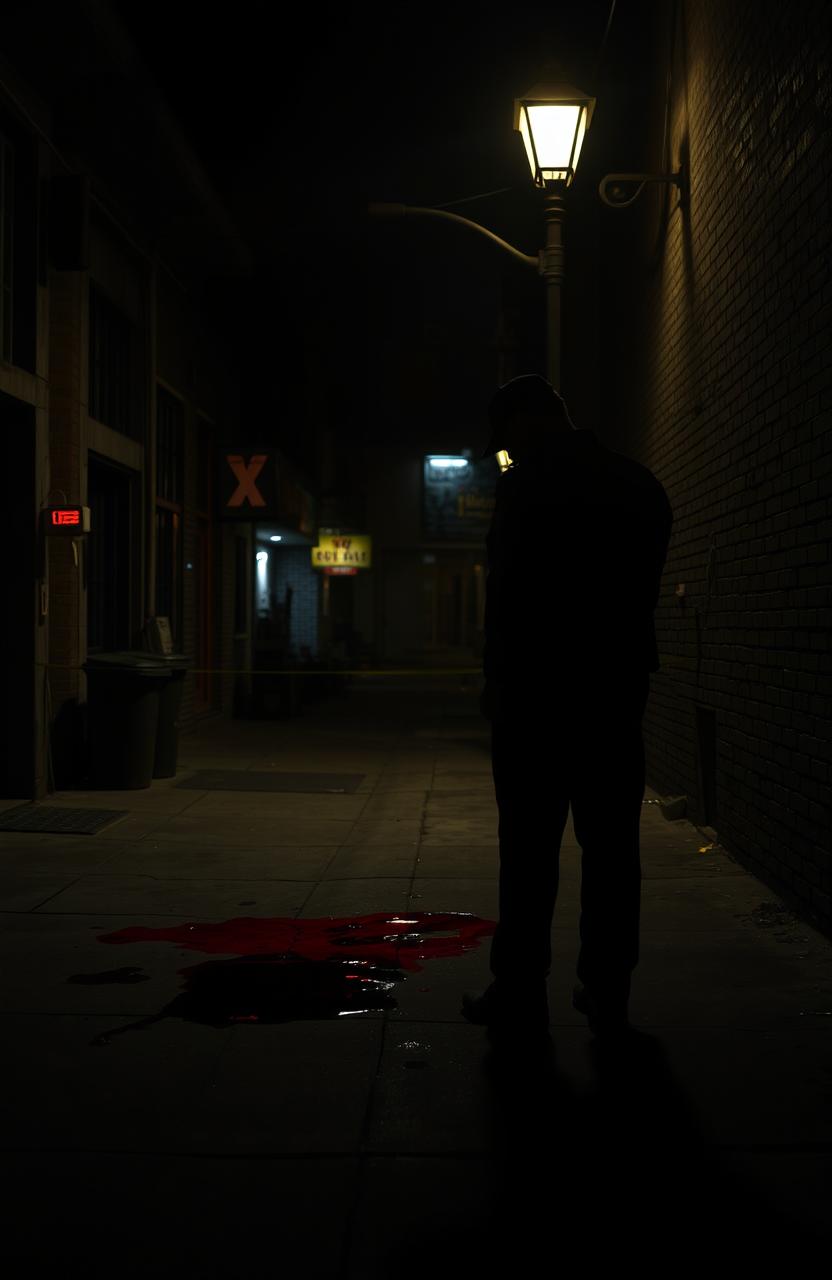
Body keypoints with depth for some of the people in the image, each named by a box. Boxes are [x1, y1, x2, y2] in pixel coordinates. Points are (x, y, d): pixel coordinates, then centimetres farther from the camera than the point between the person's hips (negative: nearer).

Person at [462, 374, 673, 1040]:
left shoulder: (528, 484, -7)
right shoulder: (642, 485, 11)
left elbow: (508, 595, -9)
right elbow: (643, 590, 11)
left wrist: (497, 680, -1)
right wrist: (623, 670, 12)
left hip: (539, 691, -5)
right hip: (620, 689, 5)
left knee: (529, 847, 0)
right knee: (612, 847, 6)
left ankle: (521, 990, 4)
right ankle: (608, 996, 9)